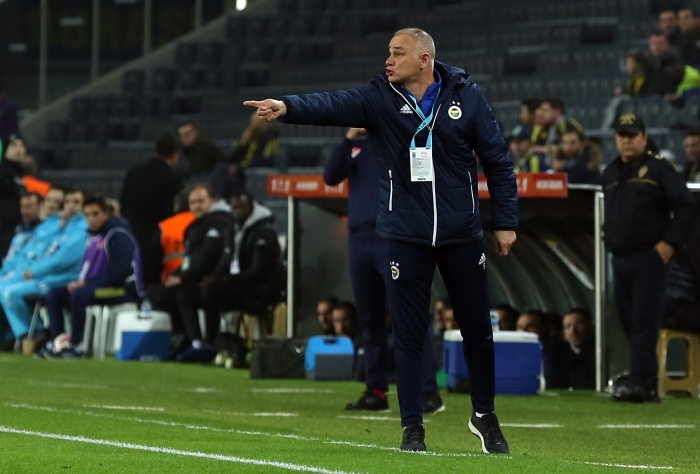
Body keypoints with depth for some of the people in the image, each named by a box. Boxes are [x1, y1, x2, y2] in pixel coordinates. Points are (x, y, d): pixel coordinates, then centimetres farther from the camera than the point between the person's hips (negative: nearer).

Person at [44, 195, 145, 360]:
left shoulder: (118, 235, -16)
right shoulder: (93, 235, 11)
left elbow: (121, 273, -23)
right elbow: (87, 269, 19)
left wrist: (87, 283, -20)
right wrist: (78, 282, -4)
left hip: (125, 289, -9)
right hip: (96, 286, 9)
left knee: (79, 295, -33)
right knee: (54, 295, 2)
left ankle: (75, 347, -26)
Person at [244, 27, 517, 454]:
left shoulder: (466, 97, -3)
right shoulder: (379, 98, -3)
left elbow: (497, 159, 2)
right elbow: (332, 105, -21)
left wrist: (506, 222, 1)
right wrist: (287, 107, -40)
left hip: (462, 234, 0)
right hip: (407, 236, 0)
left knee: (477, 328, 10)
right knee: (409, 334, 1)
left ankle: (484, 415, 28)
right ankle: (413, 426, 10)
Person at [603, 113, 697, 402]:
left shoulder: (658, 169, -3)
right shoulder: (610, 174, 17)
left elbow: (687, 207, -8)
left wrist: (669, 243, -13)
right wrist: (609, 238, 15)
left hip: (650, 258, -7)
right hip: (620, 259, 7)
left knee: (644, 321, -13)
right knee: (628, 321, 7)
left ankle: (640, 383, -18)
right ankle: (649, 388, 13)